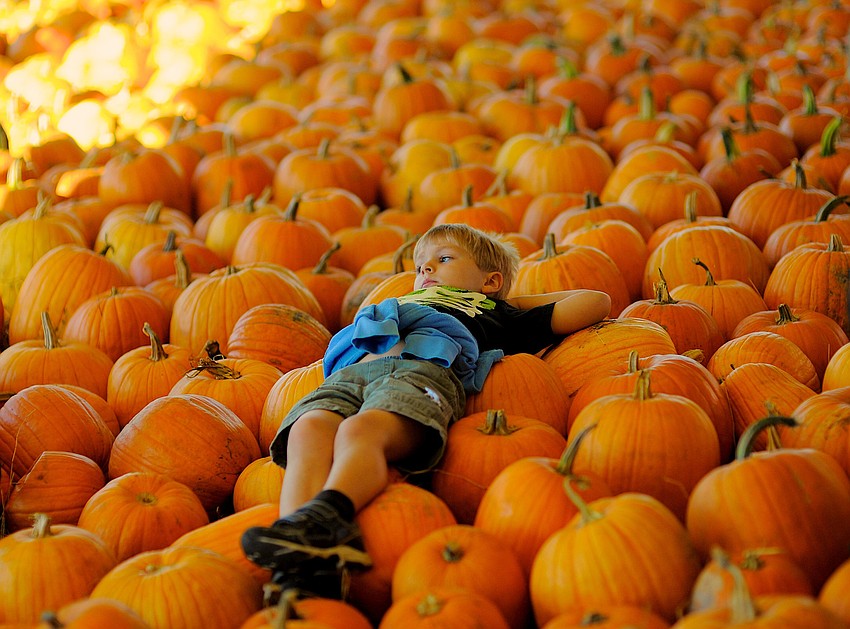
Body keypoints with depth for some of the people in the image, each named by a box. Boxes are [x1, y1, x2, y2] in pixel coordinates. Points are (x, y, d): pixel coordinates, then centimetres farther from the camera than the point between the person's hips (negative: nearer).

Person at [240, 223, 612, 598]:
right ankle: (300, 555, -56)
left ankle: (323, 518, -65)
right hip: (348, 373, 3)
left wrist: (516, 301, 43)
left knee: (361, 431, -38)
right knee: (307, 432, -33)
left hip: (426, 367, -3)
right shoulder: (401, 306, 48)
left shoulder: (496, 314, 36)